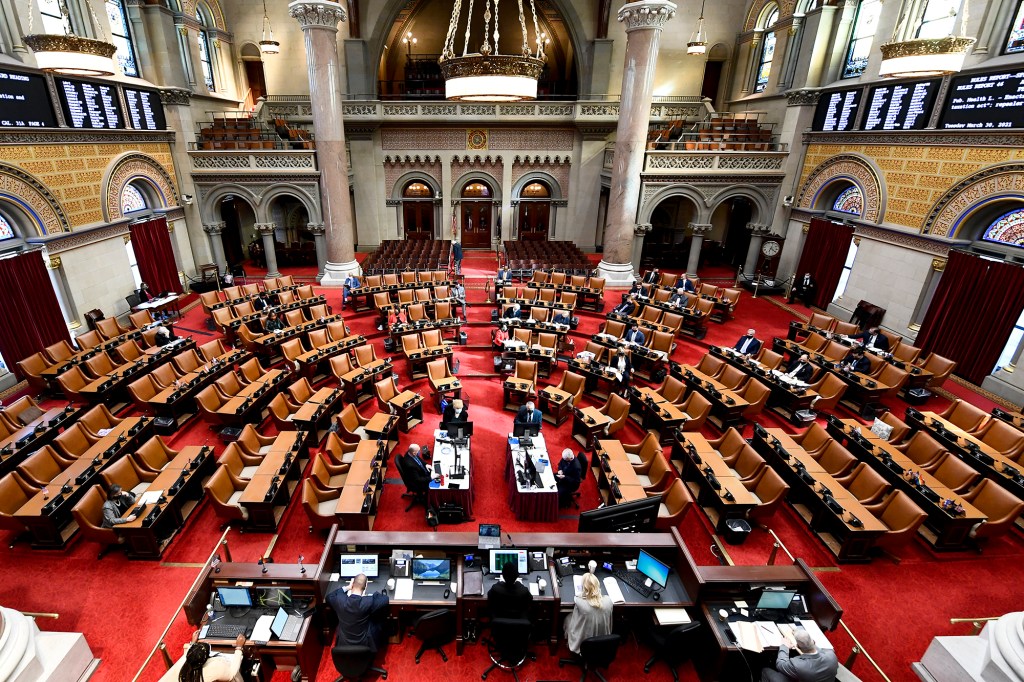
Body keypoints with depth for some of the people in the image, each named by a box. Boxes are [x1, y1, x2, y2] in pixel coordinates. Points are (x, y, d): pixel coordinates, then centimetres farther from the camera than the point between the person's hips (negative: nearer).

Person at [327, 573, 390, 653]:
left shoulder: (340, 599, -23)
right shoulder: (369, 602, -29)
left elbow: (329, 597, 1)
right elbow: (385, 600, -10)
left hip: (343, 643, 2)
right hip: (365, 644, -2)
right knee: (379, 620, 21)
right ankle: (380, 644, 42)